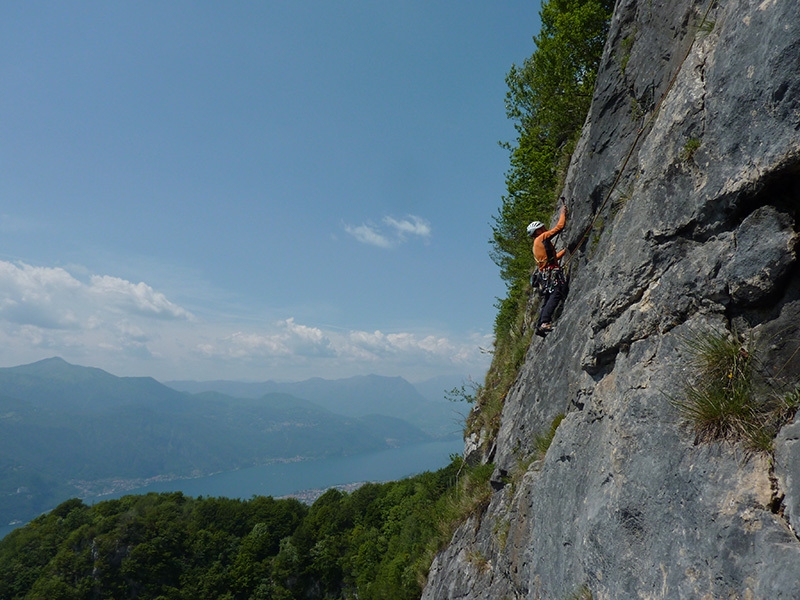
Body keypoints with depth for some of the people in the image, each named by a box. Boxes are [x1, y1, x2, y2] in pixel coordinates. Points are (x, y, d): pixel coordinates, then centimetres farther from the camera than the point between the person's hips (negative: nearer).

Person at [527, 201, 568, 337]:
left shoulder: (537, 245, 27)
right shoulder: (542, 238, 1)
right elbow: (559, 227, -2)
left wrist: (565, 250, 39)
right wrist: (563, 213, 11)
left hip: (543, 275, 10)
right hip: (551, 273, -10)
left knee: (547, 301, 7)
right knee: (556, 294, -22)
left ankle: (540, 325, 1)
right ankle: (545, 322, -34)